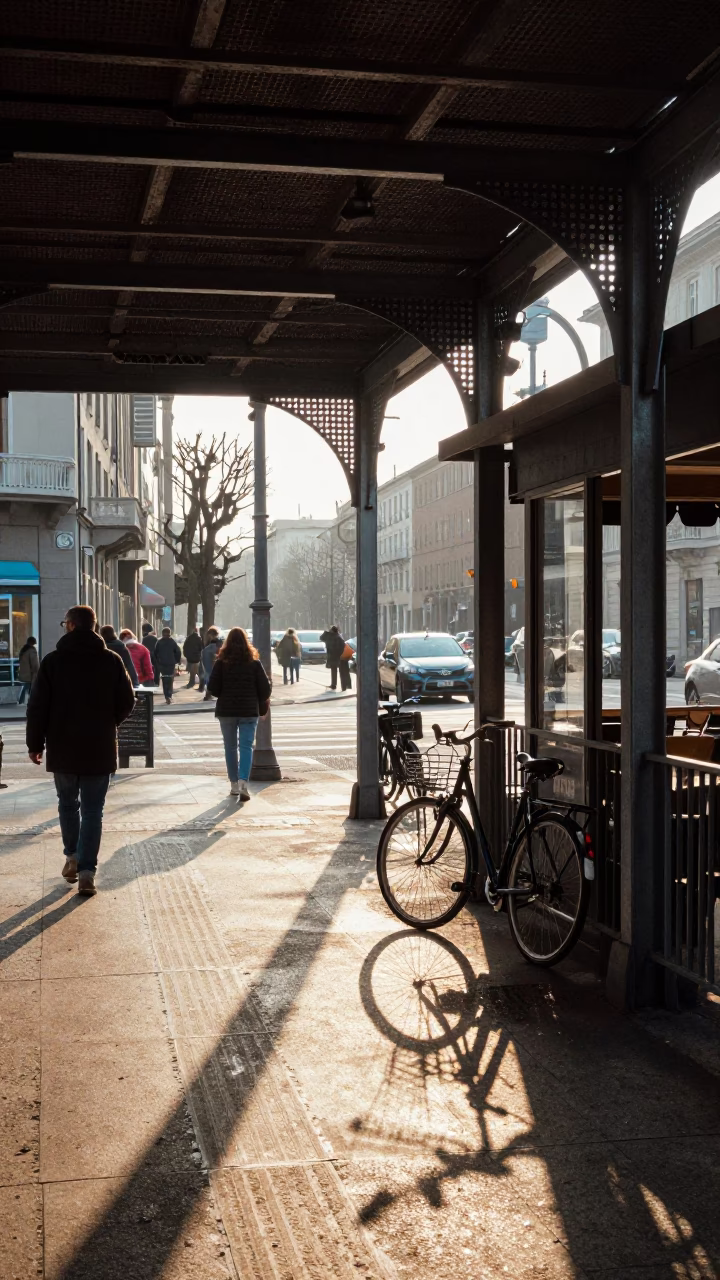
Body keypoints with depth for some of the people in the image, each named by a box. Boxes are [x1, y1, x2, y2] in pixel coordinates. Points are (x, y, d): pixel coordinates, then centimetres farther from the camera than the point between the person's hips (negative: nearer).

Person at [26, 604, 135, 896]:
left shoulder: (53, 660, -6)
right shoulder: (111, 660, -3)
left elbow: (37, 706, -5)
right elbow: (127, 701, 0)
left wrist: (35, 744, 4)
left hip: (63, 748, 0)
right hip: (100, 749, 0)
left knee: (68, 803, 21)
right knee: (93, 811, 3)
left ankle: (72, 856, 19)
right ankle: (86, 871, -2)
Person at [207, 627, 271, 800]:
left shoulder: (221, 662, -5)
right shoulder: (254, 663, -3)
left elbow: (212, 688, -7)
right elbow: (265, 688, -3)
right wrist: (262, 706, 13)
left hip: (226, 710, 0)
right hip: (249, 711, 0)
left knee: (230, 747, 12)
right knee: (246, 746, 0)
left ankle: (234, 784, 17)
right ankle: (243, 782, -18)